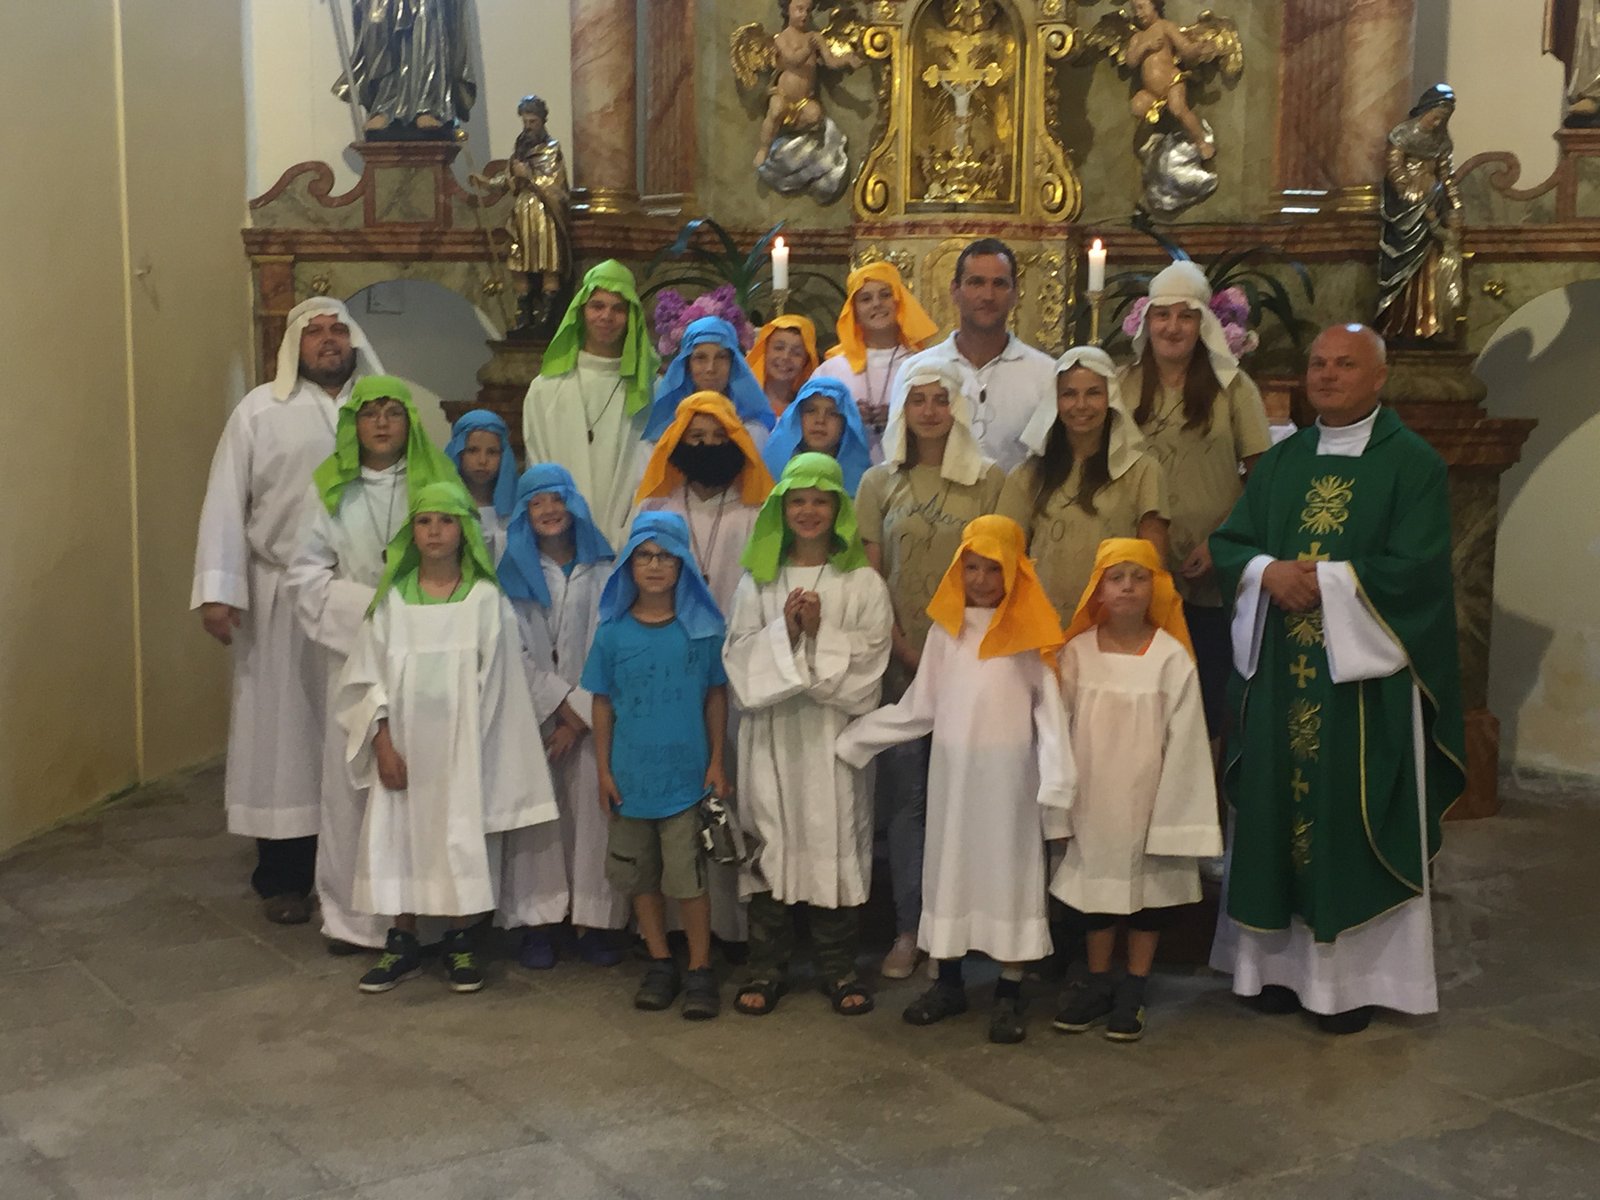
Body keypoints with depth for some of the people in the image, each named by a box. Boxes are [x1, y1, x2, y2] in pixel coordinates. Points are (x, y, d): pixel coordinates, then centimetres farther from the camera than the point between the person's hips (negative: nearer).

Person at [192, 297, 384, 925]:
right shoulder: (260, 410, 2)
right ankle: (284, 877, 14)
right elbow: (226, 501, -2)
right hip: (283, 597, -2)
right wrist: (218, 589, -10)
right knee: (285, 727, 4)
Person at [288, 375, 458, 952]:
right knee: (351, 772, 0)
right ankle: (351, 912, 10)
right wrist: (365, 607, -8)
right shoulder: (330, 488, 7)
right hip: (353, 650, 1)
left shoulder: (436, 481, 5)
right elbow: (306, 573, 5)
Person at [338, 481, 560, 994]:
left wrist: (478, 746, -8)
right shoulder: (392, 597, 1)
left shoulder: (485, 598, -4)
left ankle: (460, 942, 17)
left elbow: (496, 681, -4)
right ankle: (403, 943, 19)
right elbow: (369, 675, 2)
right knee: (398, 835, 6)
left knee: (463, 838, 2)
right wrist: (382, 742, -6)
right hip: (404, 743, 2)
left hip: (463, 742, -2)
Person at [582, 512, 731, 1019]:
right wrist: (603, 769, 2)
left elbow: (716, 695, 2)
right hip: (630, 776, 2)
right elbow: (603, 703, 4)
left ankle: (700, 969, 11)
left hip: (686, 775, -2)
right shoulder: (613, 631, -1)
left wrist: (717, 762, -1)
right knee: (641, 876, 12)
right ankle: (660, 962, 26)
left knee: (688, 877, -2)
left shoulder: (703, 627, -4)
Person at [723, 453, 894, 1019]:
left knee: (836, 840, 2)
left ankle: (838, 966, 15)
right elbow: (739, 655, 1)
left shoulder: (863, 583, 2)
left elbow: (869, 659, -5)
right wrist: (785, 633, -14)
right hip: (772, 733, 1)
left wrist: (820, 634, -16)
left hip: (835, 733, -1)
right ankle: (767, 965, 15)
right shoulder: (758, 580, 8)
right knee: (770, 838, 4)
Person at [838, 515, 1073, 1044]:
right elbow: (919, 707, 8)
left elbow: (1049, 707, -8)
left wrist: (1056, 777, -18)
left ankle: (1009, 995, 11)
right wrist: (853, 737, 7)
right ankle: (948, 983, 22)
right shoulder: (946, 627, 3)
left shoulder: (1028, 632, -7)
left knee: (1007, 870, 2)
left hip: (1008, 770, -4)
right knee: (948, 866, 10)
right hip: (952, 767, 4)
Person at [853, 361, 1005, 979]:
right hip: (899, 657, 1)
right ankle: (908, 928, 9)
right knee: (904, 793, 1)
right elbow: (869, 576, 6)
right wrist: (901, 646, -5)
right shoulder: (879, 483, 8)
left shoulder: (989, 480, 4)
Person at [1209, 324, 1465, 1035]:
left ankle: (1354, 975, 9)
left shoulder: (1413, 465, -3)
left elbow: (1415, 568, -13)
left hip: (1365, 676, -5)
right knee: (1279, 810, 7)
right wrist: (1270, 572, -12)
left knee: (1354, 821, 0)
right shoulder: (1279, 463, 13)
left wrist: (1321, 581, -16)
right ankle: (1283, 959, 18)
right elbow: (1228, 544, 8)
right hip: (1281, 675, 5)